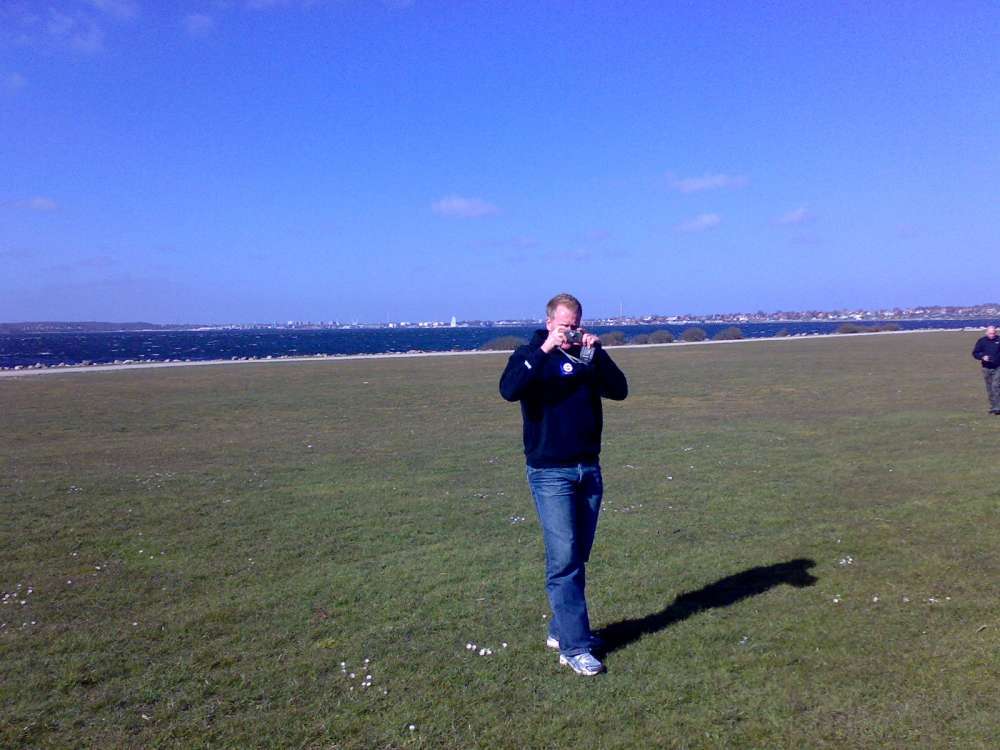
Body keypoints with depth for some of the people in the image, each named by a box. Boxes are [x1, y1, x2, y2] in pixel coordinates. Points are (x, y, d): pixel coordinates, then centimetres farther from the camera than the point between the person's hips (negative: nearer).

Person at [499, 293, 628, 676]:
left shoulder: (588, 355, 9)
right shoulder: (530, 355, -2)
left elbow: (619, 390, -5)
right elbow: (509, 390, -22)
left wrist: (597, 354, -16)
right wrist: (544, 350, -25)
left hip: (589, 470, 5)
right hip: (550, 473, -5)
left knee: (577, 558, 11)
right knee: (563, 559, -8)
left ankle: (561, 629, 25)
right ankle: (575, 647, -3)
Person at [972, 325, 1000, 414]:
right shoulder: (982, 341, 2)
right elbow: (975, 353, 5)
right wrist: (982, 357, -13)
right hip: (986, 368, 2)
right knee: (989, 389, 9)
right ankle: (992, 407, 20)